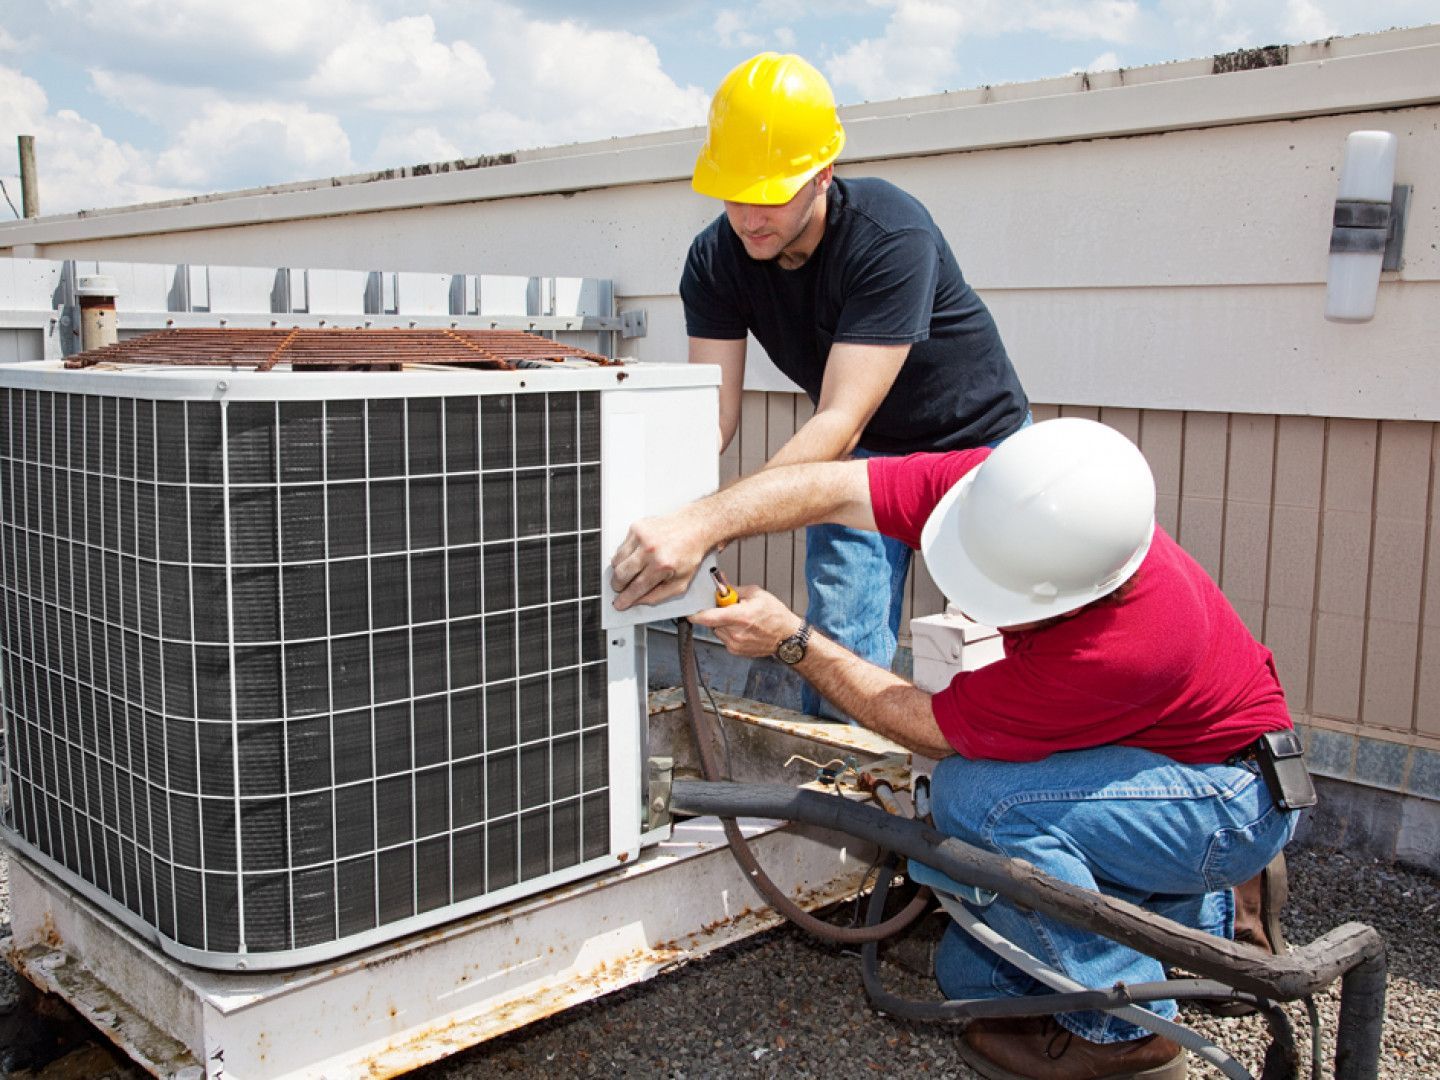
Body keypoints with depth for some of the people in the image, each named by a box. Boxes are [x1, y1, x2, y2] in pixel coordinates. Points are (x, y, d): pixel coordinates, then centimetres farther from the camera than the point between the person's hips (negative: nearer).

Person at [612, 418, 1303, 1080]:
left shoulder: (1126, 645, -40)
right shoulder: (1004, 498, -23)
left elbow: (935, 731, -28)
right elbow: (832, 488, -22)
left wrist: (792, 641, -25)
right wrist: (699, 524, -37)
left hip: (1240, 796, -7)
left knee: (976, 794, -31)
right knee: (971, 974, 5)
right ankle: (1215, 915, 20)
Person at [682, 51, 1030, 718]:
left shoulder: (891, 237, -33)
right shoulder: (716, 259, -16)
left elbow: (841, 420, -40)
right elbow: (711, 412, -21)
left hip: (976, 440, -3)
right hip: (861, 456, 4)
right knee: (840, 649, -7)